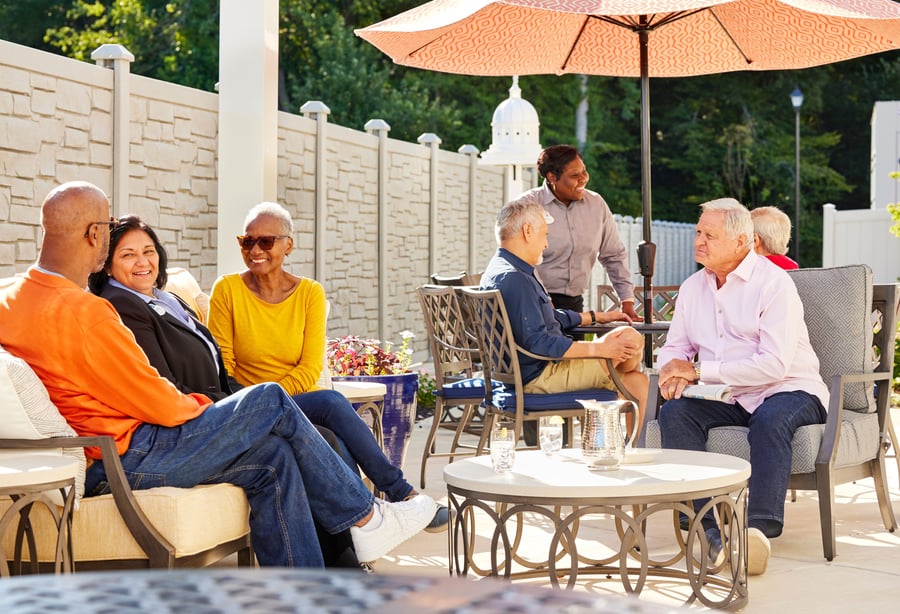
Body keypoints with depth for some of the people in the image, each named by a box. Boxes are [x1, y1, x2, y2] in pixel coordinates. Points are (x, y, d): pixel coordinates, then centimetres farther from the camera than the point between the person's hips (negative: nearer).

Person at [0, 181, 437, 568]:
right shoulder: (81, 311, -22)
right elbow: (158, 404, -17)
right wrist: (203, 406, 5)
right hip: (125, 463, -10)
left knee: (273, 456, 7)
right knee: (273, 404, -3)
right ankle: (367, 518, 11)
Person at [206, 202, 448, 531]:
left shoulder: (310, 293, 5)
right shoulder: (227, 290, 1)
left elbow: (310, 369, -2)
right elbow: (222, 364, -1)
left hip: (300, 399, 2)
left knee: (337, 442, -33)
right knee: (332, 402, -30)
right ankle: (400, 492, -23)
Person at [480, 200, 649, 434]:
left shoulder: (502, 270, 16)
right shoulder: (513, 279, -21)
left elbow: (550, 318, 28)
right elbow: (537, 342, -28)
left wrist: (596, 316, 30)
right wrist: (598, 348, -23)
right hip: (538, 377, -11)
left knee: (637, 382, 10)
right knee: (630, 338, -8)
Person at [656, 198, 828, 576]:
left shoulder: (774, 283, -11)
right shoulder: (693, 287, 11)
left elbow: (775, 364, -21)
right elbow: (675, 347, 16)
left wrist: (700, 370, -19)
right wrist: (672, 368, -11)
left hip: (788, 391, -5)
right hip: (728, 399, 6)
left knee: (770, 418, -38)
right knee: (674, 412, -21)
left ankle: (761, 527, -42)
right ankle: (711, 524, -30)